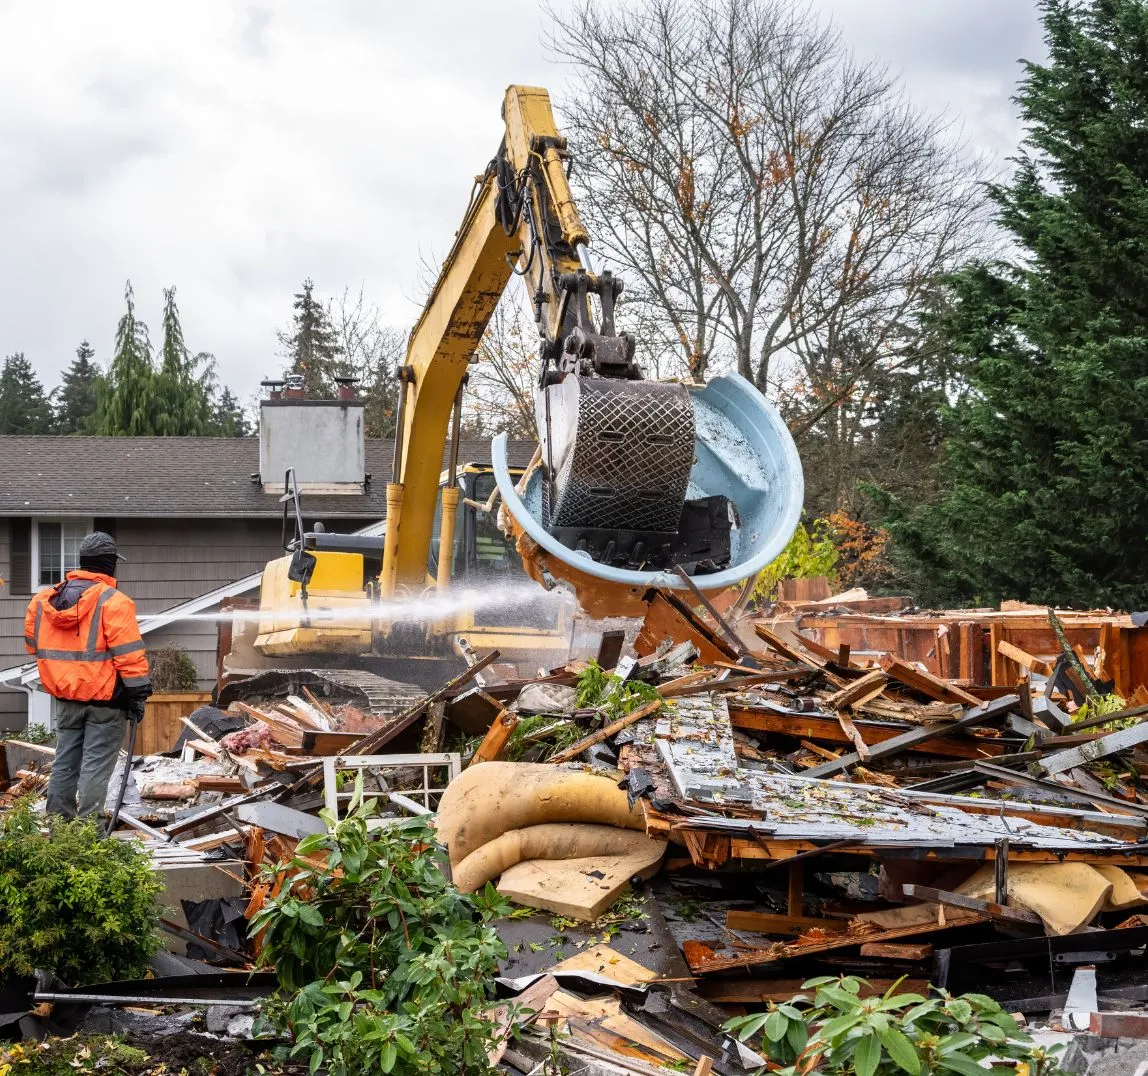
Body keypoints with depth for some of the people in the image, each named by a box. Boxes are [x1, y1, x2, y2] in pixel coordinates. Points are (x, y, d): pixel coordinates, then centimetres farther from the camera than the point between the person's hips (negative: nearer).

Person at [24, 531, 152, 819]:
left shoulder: (42, 600, 6)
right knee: (96, 765, -2)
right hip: (105, 699, -6)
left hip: (65, 698, 6)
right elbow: (129, 655, -17)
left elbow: (33, 645, 15)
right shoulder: (113, 602, -15)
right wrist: (138, 694, -10)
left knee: (64, 763, 15)